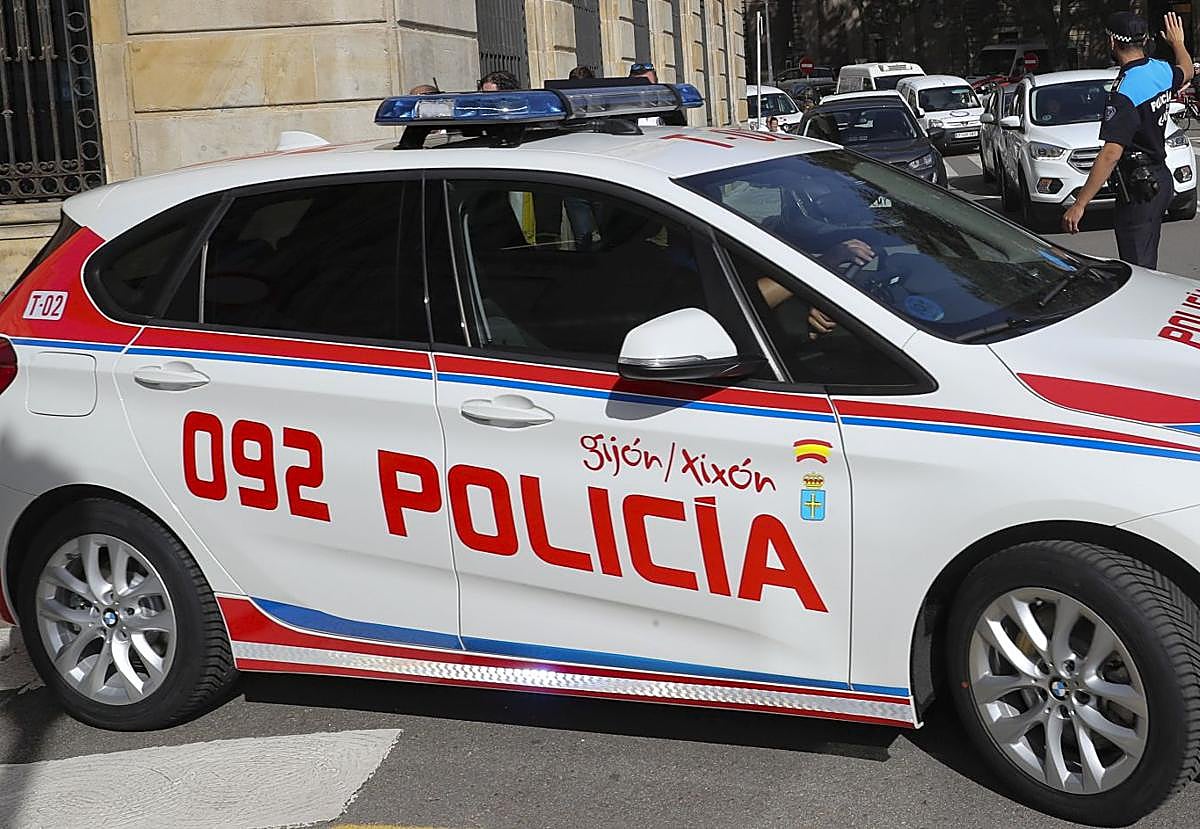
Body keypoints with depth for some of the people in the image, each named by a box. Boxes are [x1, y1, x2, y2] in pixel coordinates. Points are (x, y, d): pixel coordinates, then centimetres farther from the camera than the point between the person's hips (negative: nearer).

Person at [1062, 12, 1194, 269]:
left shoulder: (1125, 93, -24)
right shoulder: (1161, 71, 3)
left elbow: (1111, 155, -30)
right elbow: (1186, 71, 30)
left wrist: (1079, 205, -30)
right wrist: (1178, 43, 52)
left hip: (1138, 191, -9)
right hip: (1161, 179, 9)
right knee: (1147, 266, 20)